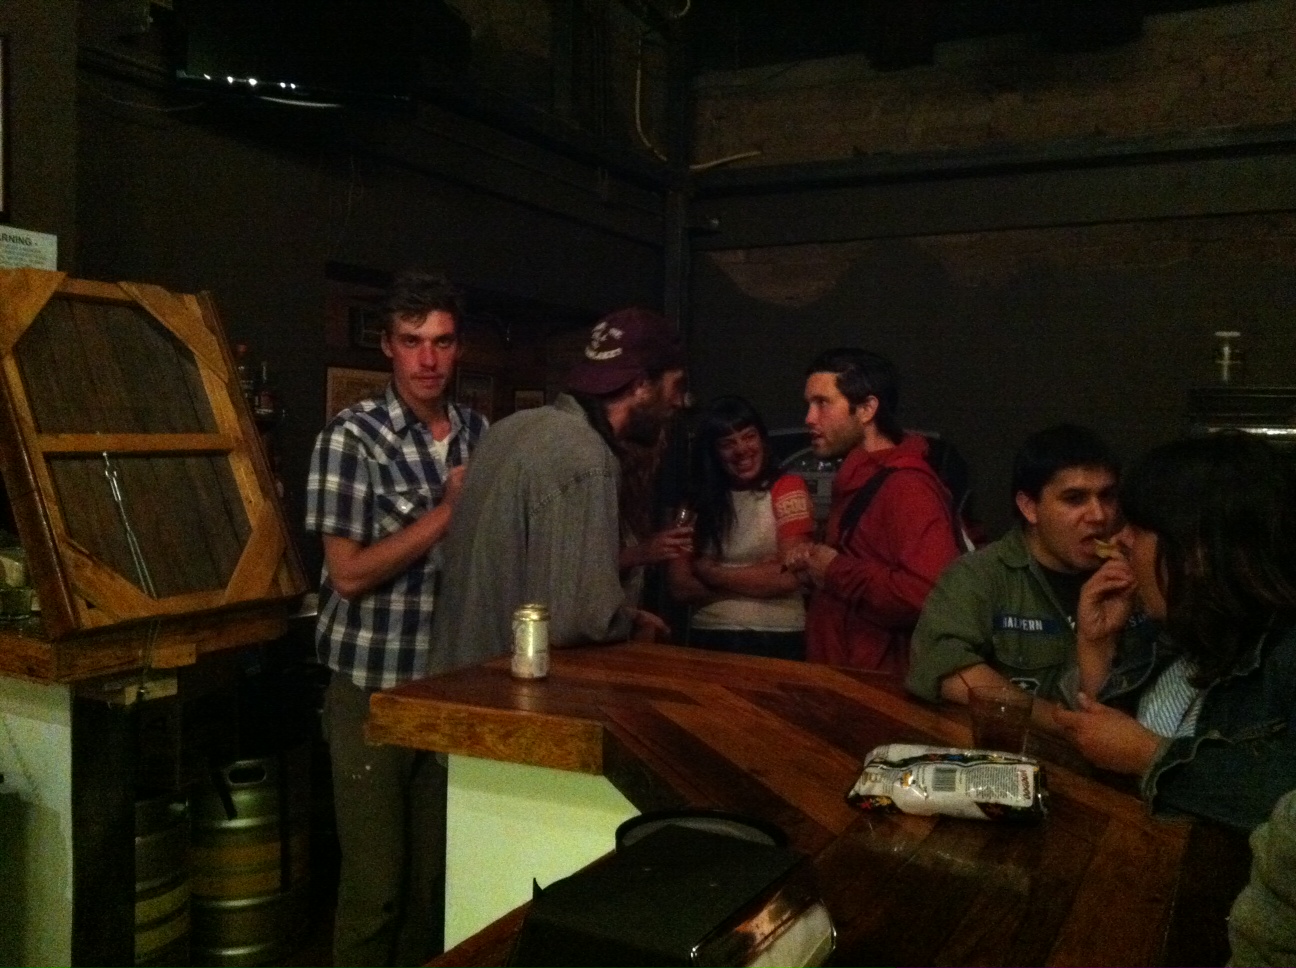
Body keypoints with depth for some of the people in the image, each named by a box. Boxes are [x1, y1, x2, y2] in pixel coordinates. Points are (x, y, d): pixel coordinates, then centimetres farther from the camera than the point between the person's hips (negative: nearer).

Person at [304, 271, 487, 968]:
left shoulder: (479, 434, 6)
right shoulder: (352, 437, -10)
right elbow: (350, 573, -15)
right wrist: (448, 510, -15)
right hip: (373, 687, -4)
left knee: (437, 874, 13)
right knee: (375, 883, 4)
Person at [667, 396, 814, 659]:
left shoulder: (787, 488, 1)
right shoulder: (699, 501, 8)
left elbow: (789, 577, -9)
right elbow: (681, 586, 0)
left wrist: (711, 573, -1)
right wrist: (761, 579, -7)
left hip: (777, 639, -2)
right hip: (708, 636, 2)